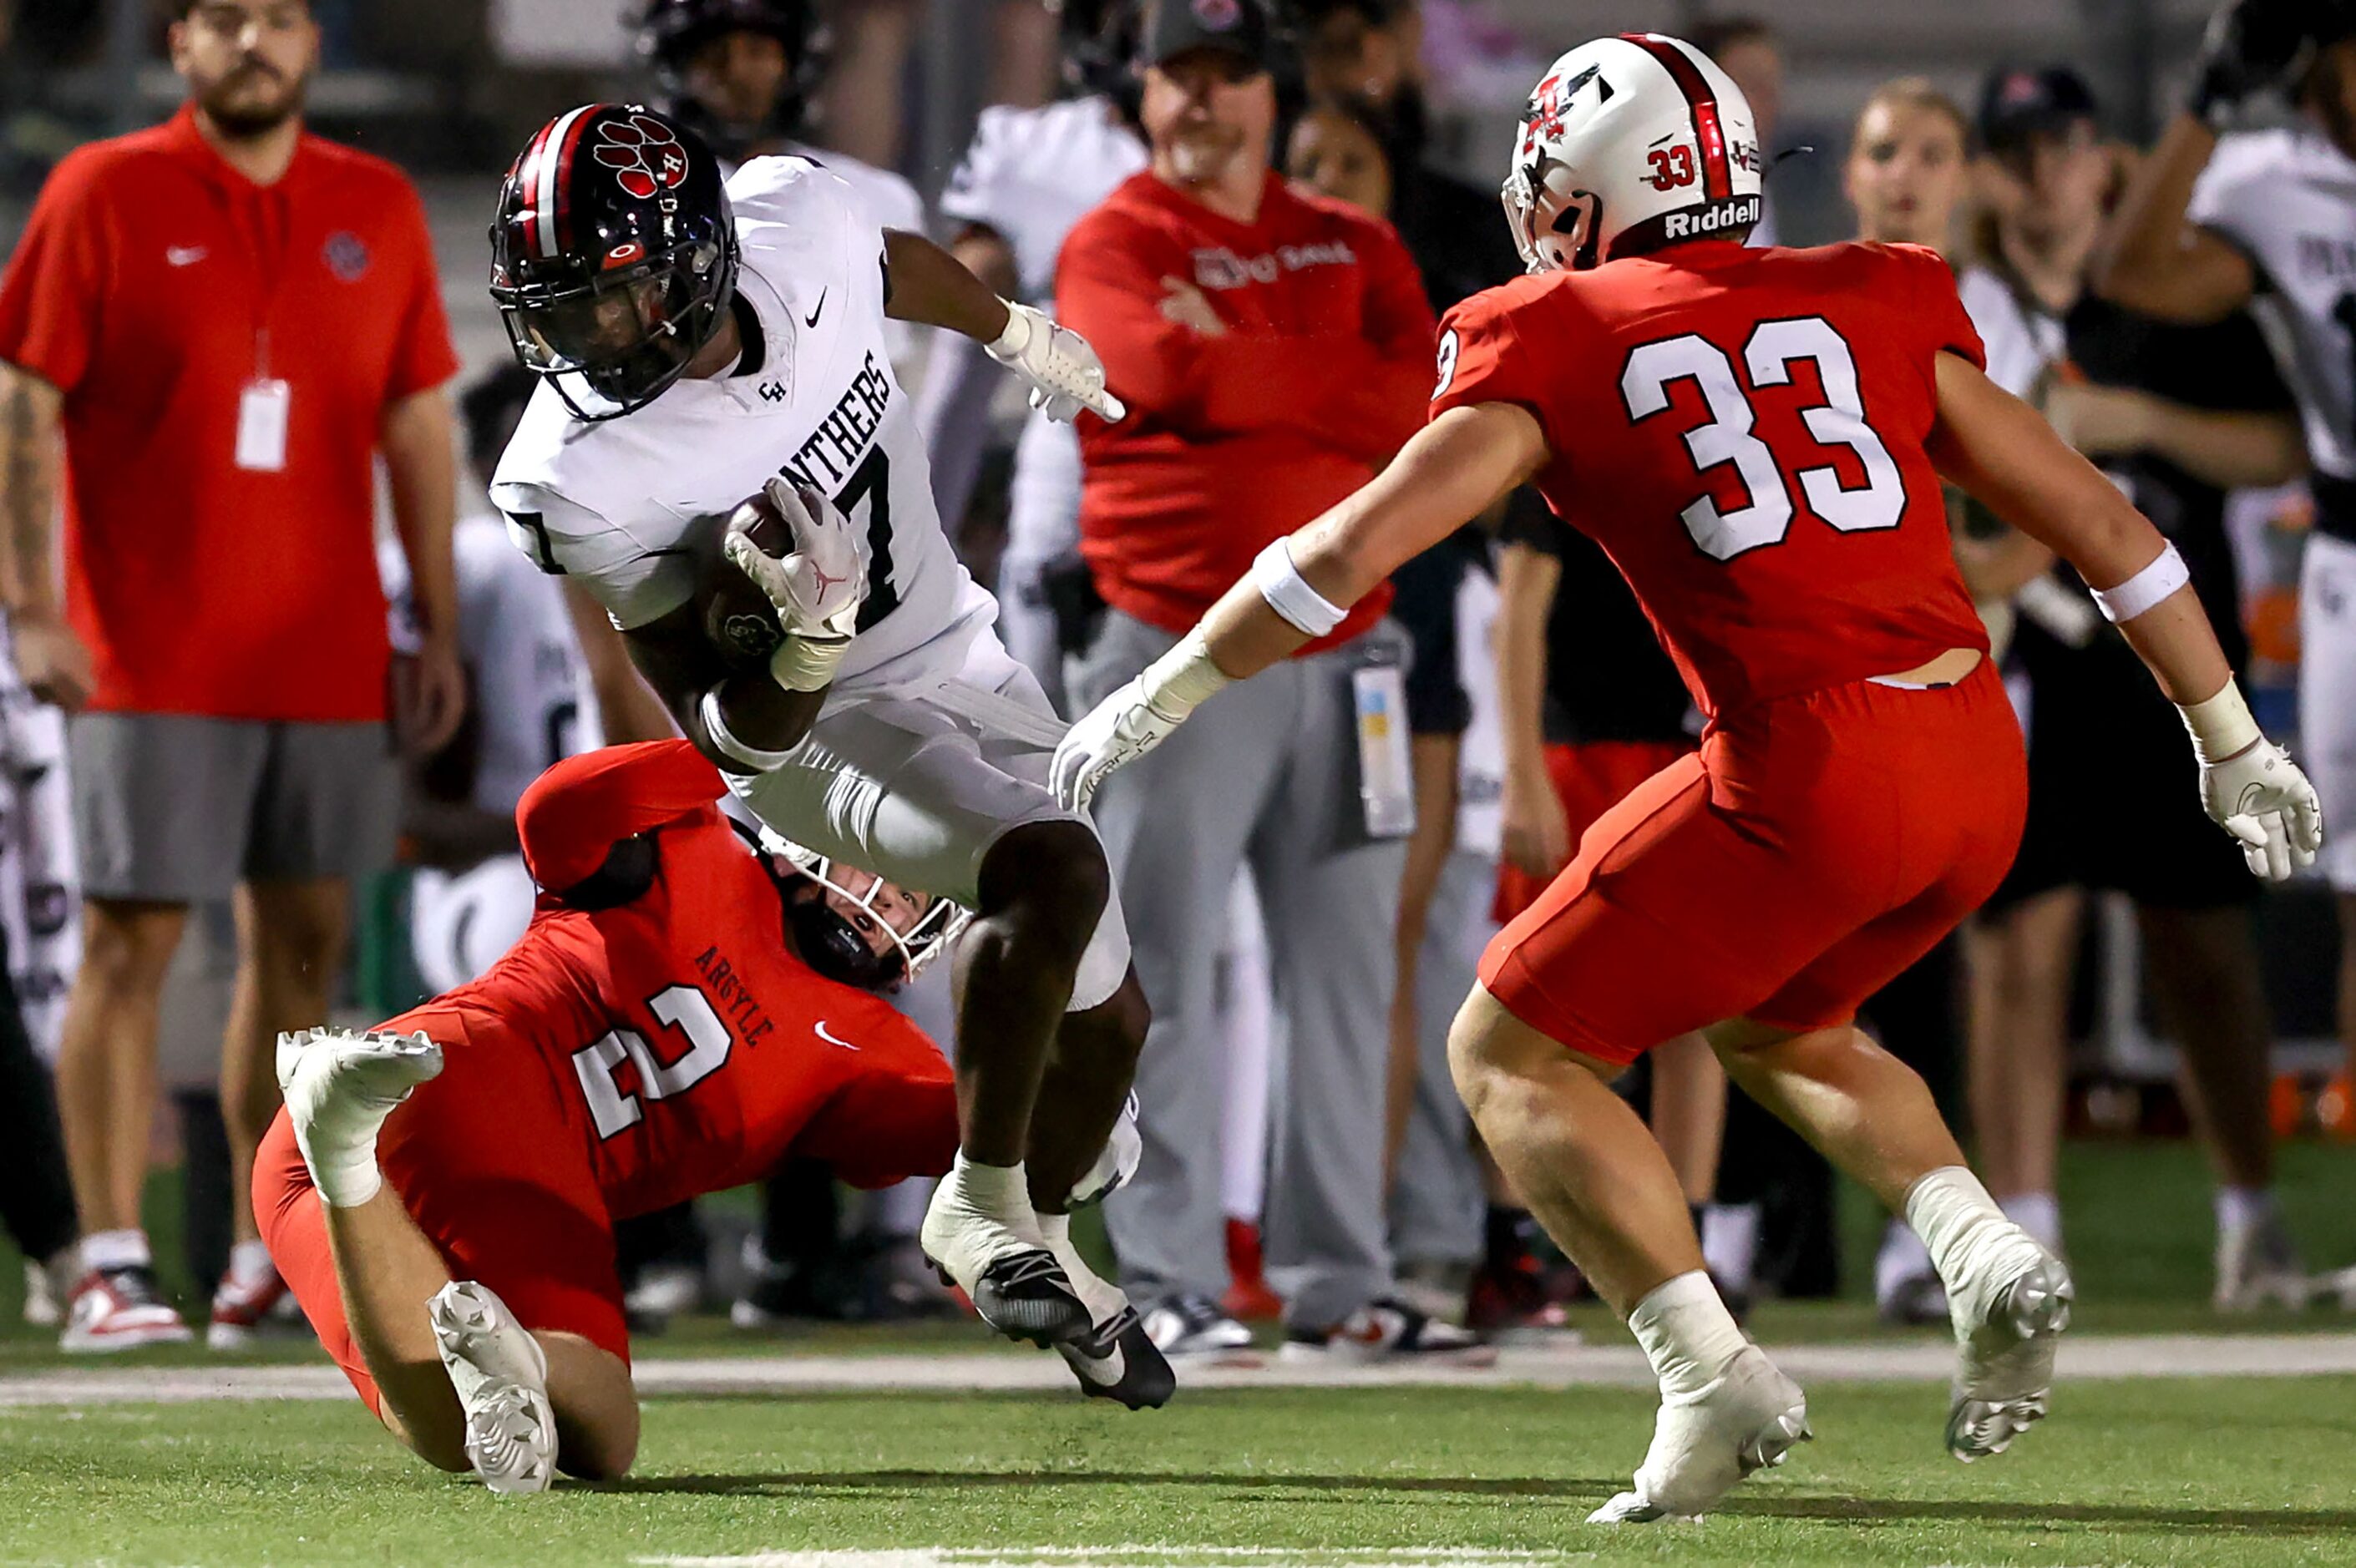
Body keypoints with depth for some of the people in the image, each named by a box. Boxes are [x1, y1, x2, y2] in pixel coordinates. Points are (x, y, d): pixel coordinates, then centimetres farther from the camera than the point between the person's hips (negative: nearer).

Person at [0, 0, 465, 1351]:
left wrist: (440, 630, 9)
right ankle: (112, 1268, -6)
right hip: (151, 665, -4)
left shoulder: (379, 210, 10)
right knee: (132, 939, -6)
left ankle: (267, 1254, 13)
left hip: (328, 657, 4)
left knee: (305, 940, 5)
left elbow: (418, 426, 14)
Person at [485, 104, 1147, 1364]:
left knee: (1105, 1021, 14)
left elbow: (899, 266, 10)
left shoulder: (793, 222, -18)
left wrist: (1022, 337, 28)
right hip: (819, 732, -6)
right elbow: (729, 738, -22)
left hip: (959, 660, 6)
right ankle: (985, 1210, -15)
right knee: (1054, 868, -33)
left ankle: (1023, 1243, 40)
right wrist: (807, 635, -42)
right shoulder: (581, 481, -28)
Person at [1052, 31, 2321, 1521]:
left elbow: (1357, 545, -2)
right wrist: (2234, 742, 28)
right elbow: (2101, 524, 18)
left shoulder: (1556, 345, 4)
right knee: (1774, 1024, 32)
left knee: (1512, 1058, 10)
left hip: (1809, 773, -6)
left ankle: (1716, 1378, -7)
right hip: (1982, 764, 6)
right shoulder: (1876, 306, 16)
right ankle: (1989, 1258, 8)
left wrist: (1154, 703, 8)